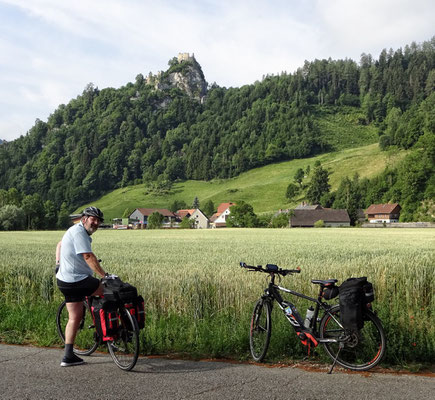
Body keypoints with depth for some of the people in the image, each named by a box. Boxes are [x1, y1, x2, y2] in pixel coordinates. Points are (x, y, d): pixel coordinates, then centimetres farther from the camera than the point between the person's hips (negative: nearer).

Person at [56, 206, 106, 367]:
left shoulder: (75, 230, 17)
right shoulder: (78, 232, -16)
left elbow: (60, 244, 35)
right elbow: (89, 257, -24)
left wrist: (58, 264, 35)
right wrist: (104, 275, -24)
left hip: (65, 281, 10)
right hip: (77, 281, -10)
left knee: (74, 317, 11)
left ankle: (68, 356, 12)